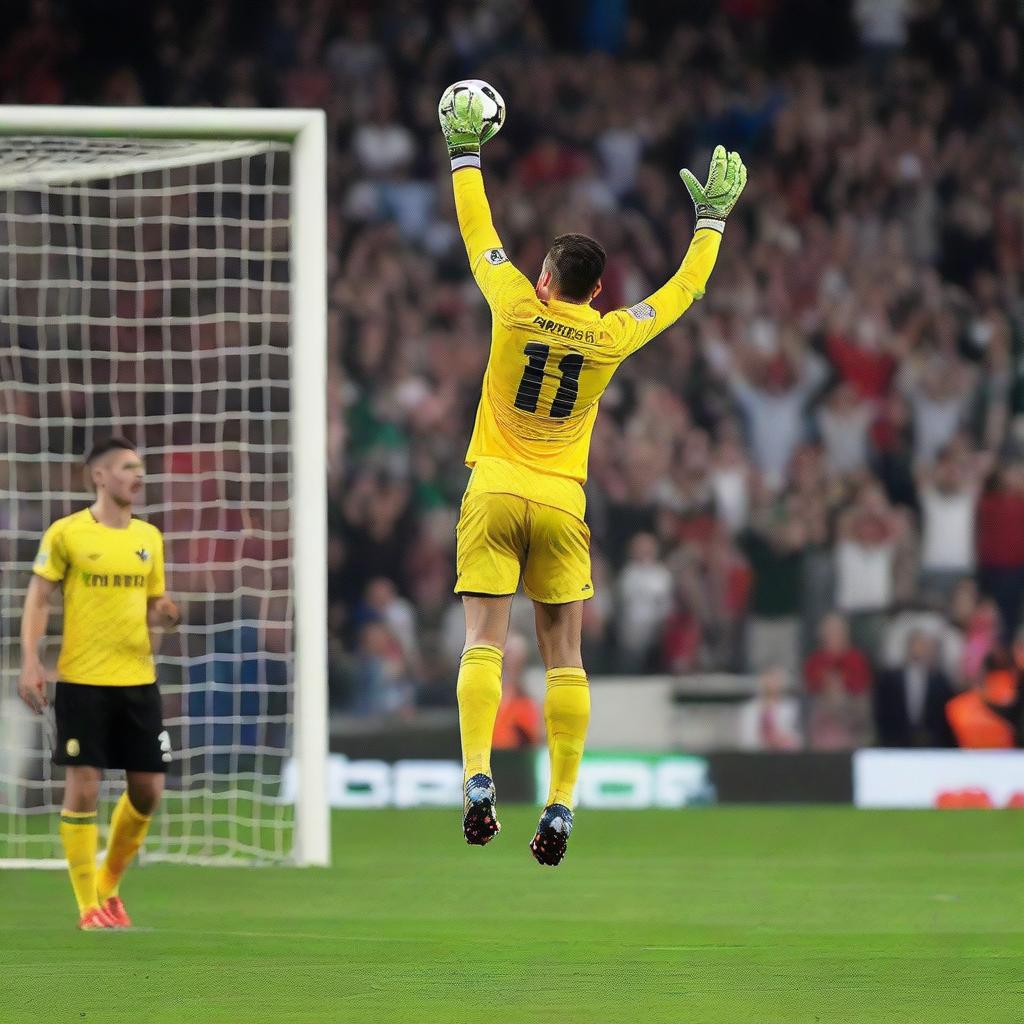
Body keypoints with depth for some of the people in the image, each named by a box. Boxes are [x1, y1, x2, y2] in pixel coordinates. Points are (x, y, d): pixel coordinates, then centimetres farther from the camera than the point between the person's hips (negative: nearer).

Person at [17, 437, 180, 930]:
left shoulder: (148, 537, 10)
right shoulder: (66, 533, -5)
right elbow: (37, 599, -1)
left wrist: (161, 614, -5)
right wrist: (30, 662, -12)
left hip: (138, 680, 5)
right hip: (82, 681, -5)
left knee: (148, 789, 4)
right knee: (83, 786, -6)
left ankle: (109, 885, 25)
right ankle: (88, 906, 3)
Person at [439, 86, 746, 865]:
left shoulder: (518, 310, -3)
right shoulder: (611, 337, 0)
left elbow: (478, 234, 10)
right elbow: (685, 289, 15)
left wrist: (465, 152, 22)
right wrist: (712, 215, 26)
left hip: (495, 493, -1)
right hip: (561, 502, 1)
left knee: (484, 643, -6)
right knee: (564, 658, 2)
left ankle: (478, 779, -23)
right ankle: (561, 807, -3)